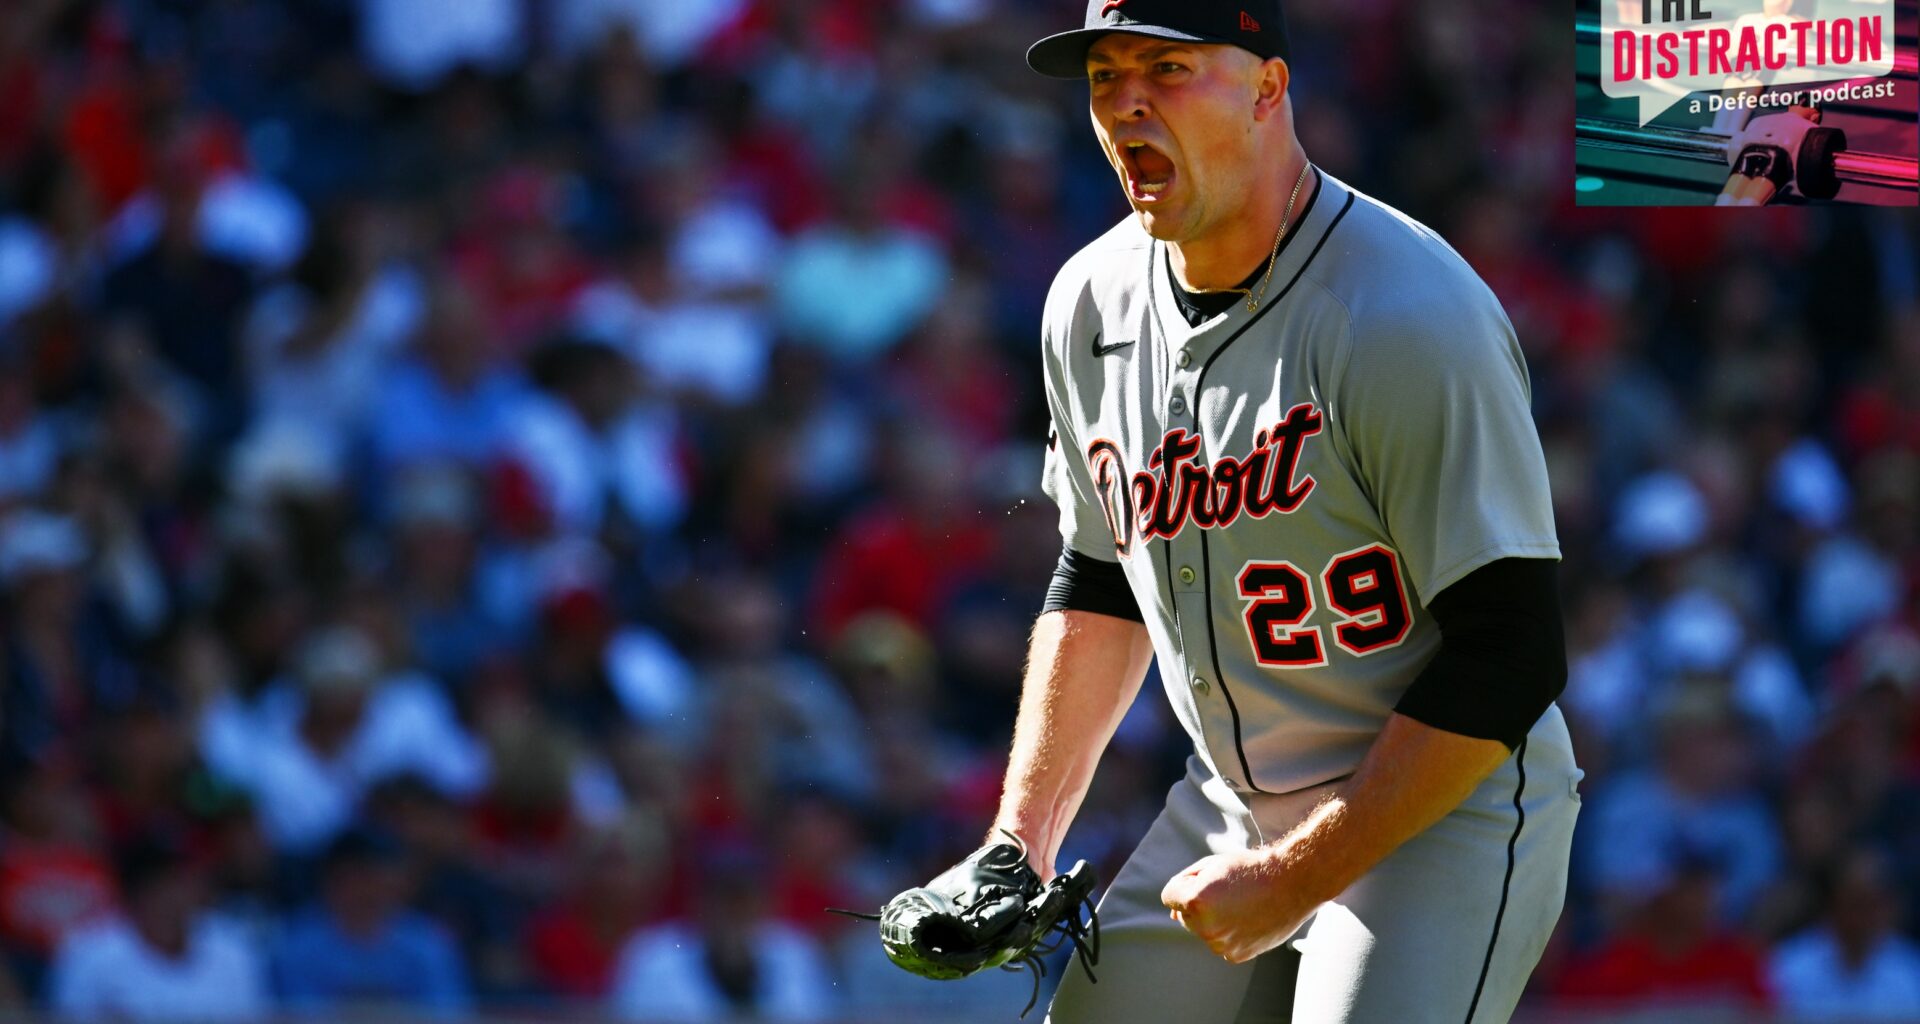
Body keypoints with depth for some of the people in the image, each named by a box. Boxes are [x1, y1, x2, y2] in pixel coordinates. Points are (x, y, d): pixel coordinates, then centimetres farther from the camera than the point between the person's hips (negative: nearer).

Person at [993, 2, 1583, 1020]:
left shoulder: (1411, 314, -21)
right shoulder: (1092, 302, 2)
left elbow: (1511, 660, -21)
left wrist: (1294, 879, -20)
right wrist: (1021, 839, 7)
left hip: (1440, 820, -7)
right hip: (1227, 809, 7)